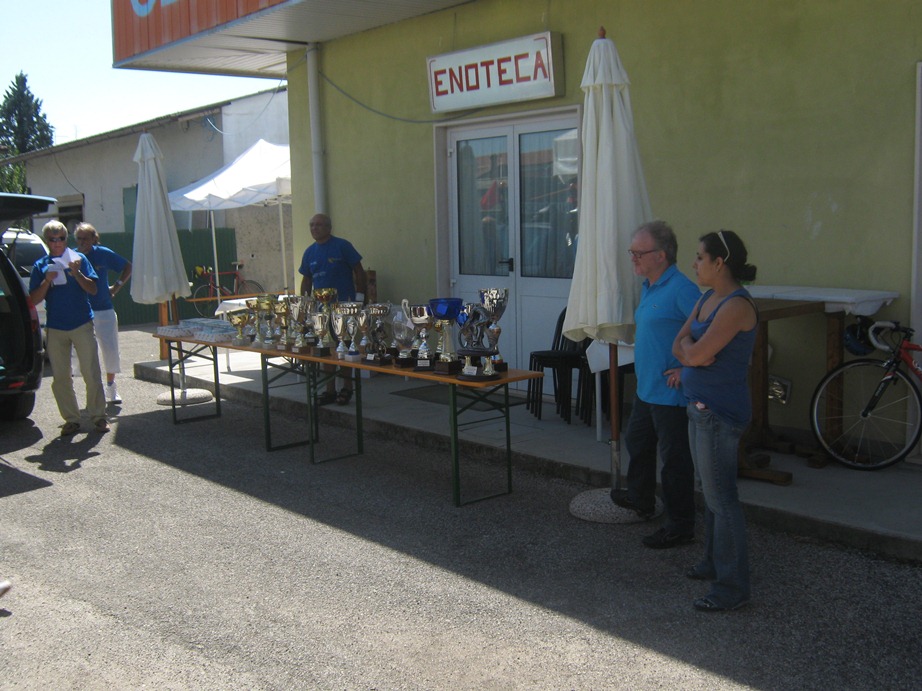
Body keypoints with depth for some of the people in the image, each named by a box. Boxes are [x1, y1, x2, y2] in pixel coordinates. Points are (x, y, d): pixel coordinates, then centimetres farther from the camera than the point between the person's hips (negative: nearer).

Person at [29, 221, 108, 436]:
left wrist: (76, 273, -16)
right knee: (61, 377, 4)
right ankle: (71, 419, 13)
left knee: (91, 373, -2)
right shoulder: (41, 266, 6)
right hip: (56, 329, 2)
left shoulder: (78, 259, 4)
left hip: (82, 325, -2)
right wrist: (46, 281, -13)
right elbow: (34, 300, 2)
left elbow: (92, 289, -2)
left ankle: (98, 416, 9)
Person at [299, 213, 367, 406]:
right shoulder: (310, 252, 12)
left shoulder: (342, 246, -4)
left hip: (343, 305, -6)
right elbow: (306, 280, 19)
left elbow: (359, 272, -4)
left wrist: (359, 299, -9)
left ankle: (347, 389, 8)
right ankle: (330, 391, 14)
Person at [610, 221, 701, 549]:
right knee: (637, 442, 25)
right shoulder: (648, 287, 11)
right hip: (646, 387, 10)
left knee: (674, 458, 0)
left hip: (670, 393, -10)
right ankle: (641, 498, 45)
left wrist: (686, 369, -22)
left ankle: (680, 527, 12)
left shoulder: (681, 288, -21)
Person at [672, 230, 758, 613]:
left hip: (720, 412, -10)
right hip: (701, 407, 10)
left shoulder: (737, 305, -19)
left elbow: (696, 354, -23)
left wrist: (688, 345, -2)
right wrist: (691, 349, -11)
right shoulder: (707, 299, 12)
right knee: (711, 491, 20)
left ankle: (733, 587, 4)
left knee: (721, 498, -4)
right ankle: (714, 562, 34)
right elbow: (680, 347, 10)